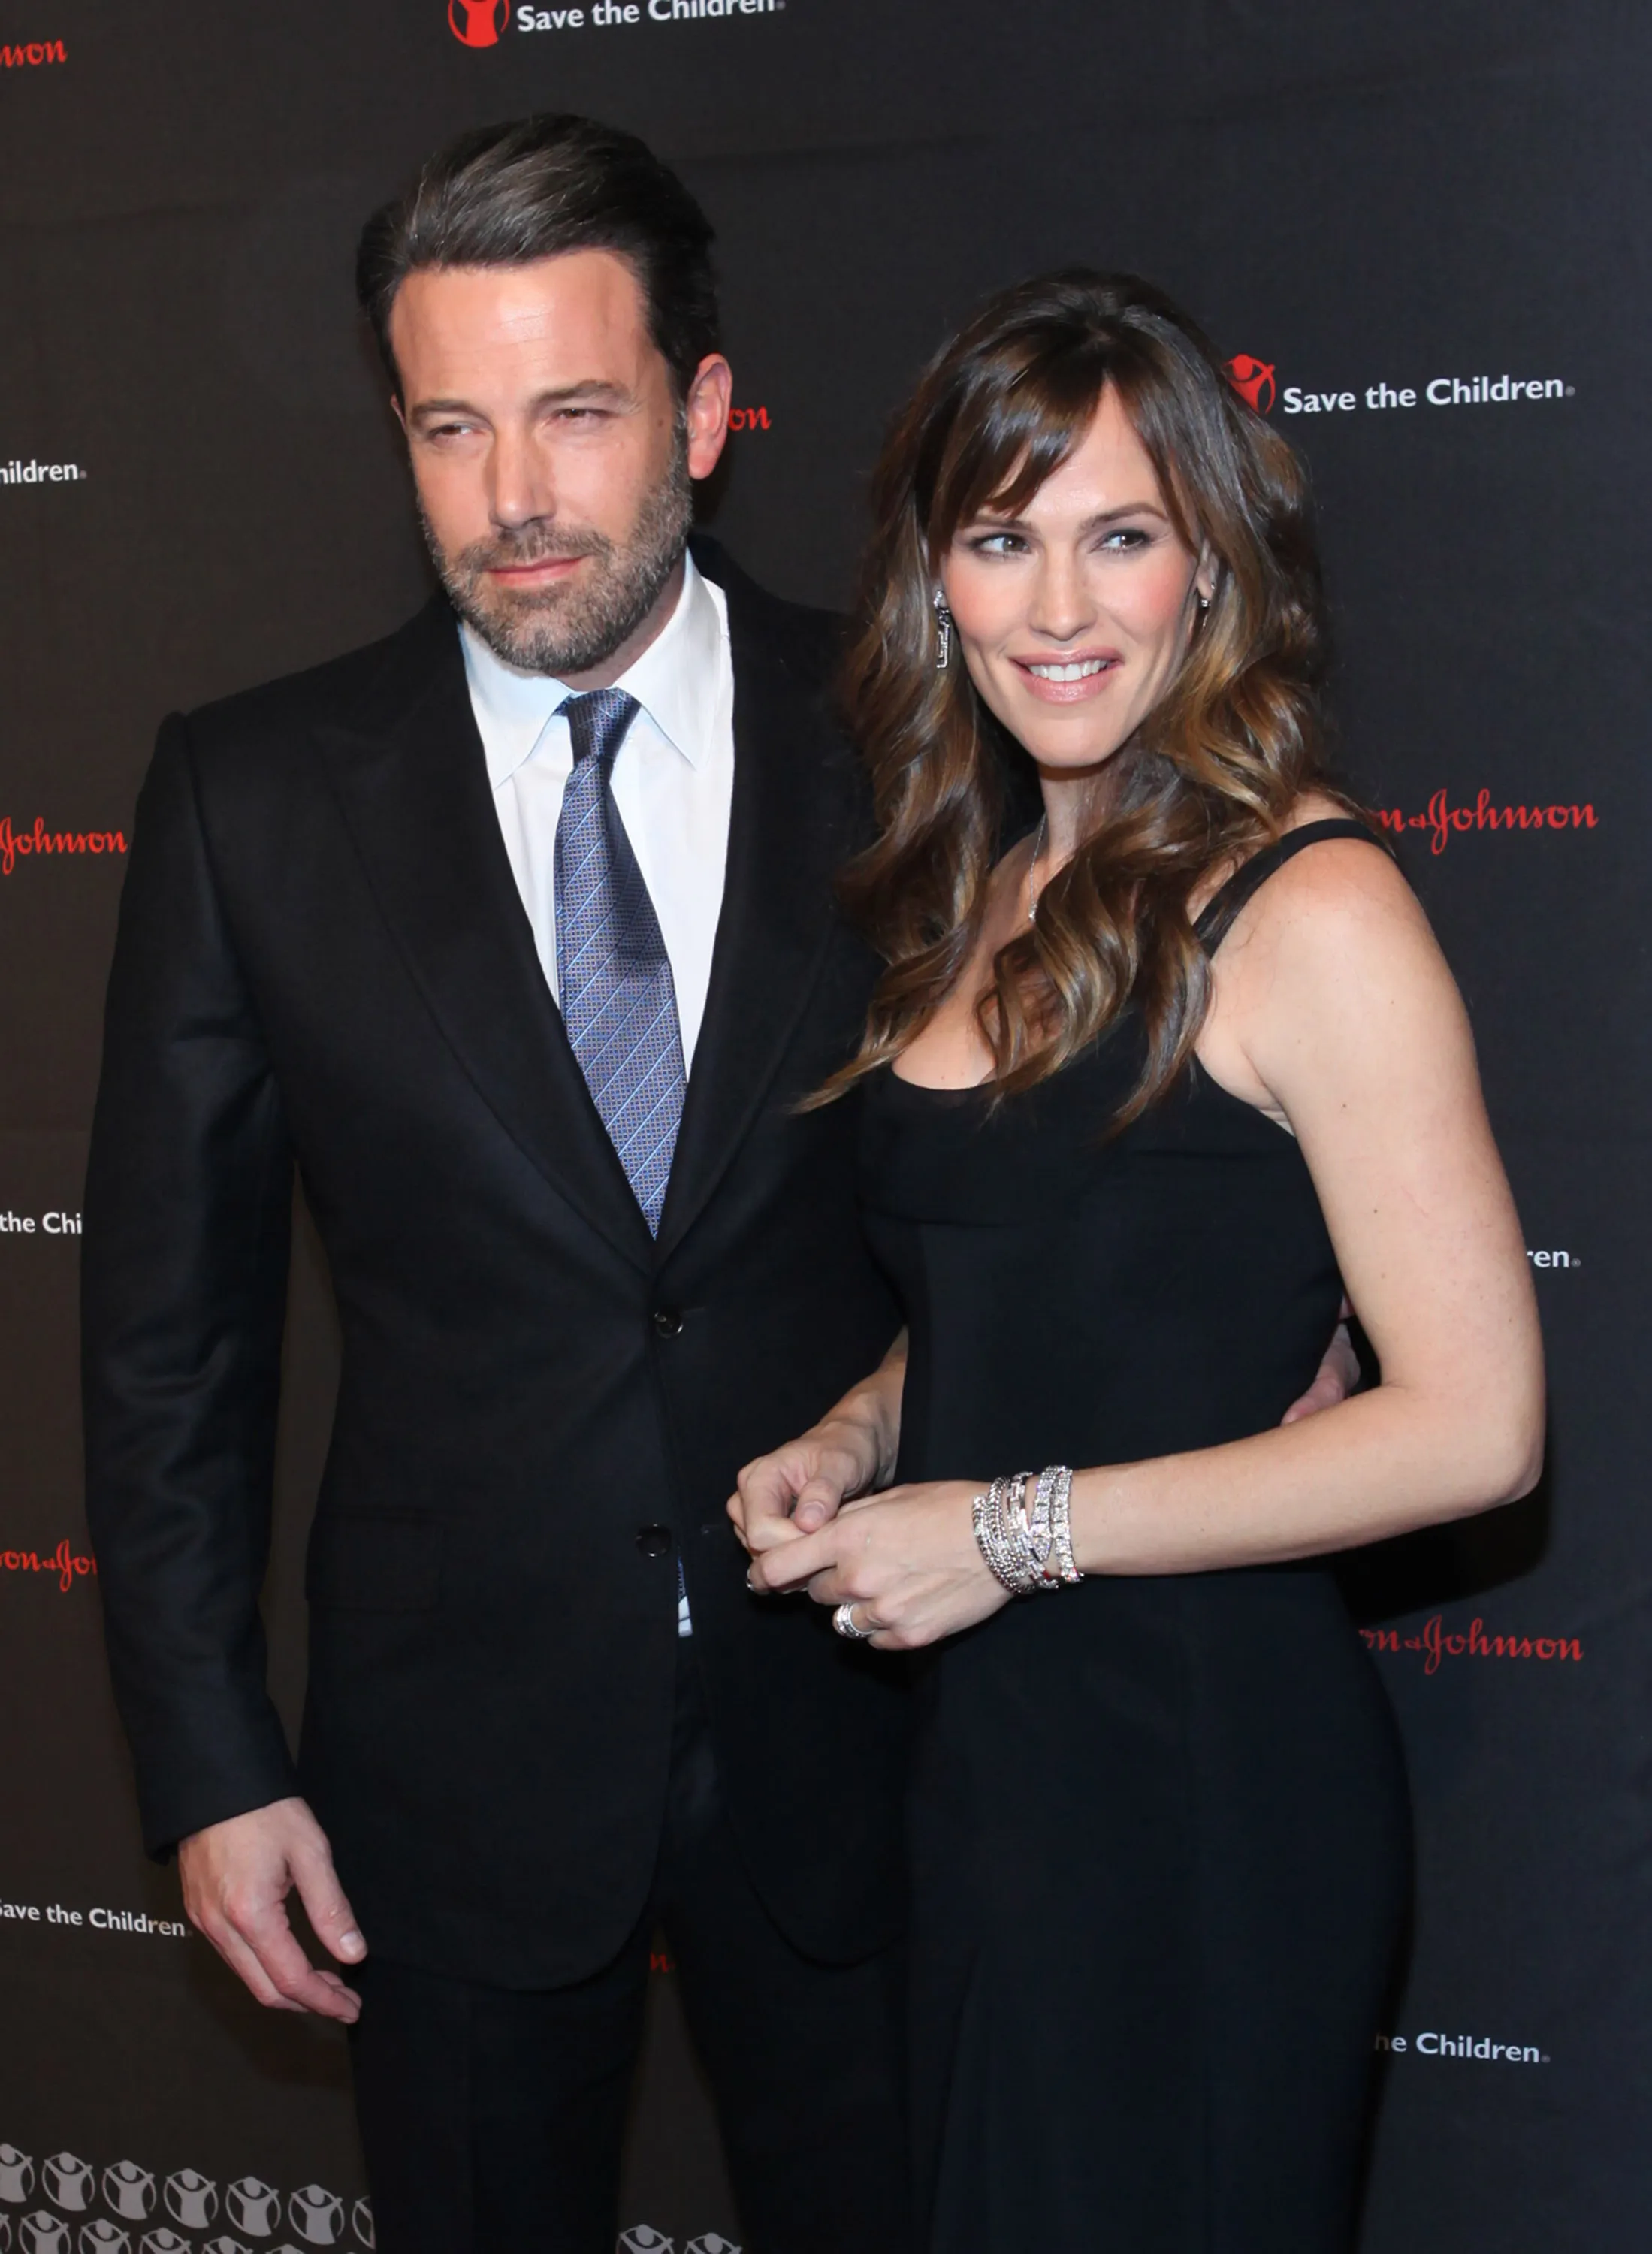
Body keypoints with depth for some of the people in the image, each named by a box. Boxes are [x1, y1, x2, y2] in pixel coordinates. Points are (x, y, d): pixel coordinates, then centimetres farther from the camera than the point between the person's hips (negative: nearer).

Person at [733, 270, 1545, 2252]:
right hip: (978, 1738, 8)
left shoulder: (1311, 908, -15)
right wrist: (856, 1441, 2)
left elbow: (1474, 1426, -19)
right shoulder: (994, 899, 9)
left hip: (1207, 1770, -7)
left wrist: (1012, 1528, -16)